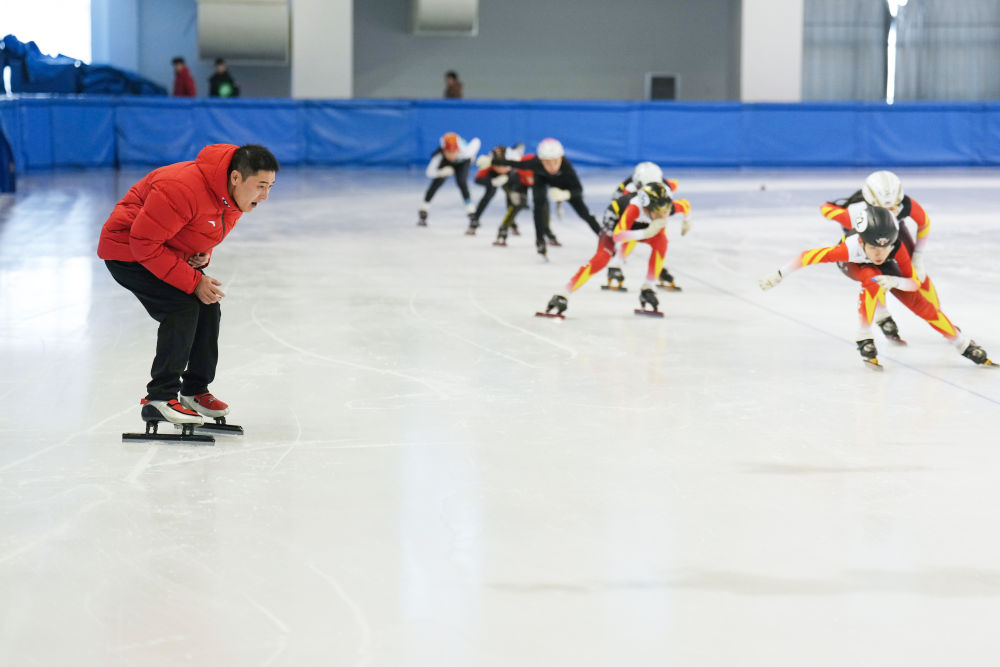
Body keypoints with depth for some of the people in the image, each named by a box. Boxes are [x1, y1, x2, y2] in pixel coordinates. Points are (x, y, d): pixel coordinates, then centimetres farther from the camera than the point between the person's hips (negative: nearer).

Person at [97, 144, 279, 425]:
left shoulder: (236, 196, -7)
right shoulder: (183, 188, -36)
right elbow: (144, 241, -32)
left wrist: (202, 255, -7)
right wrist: (193, 281, -28)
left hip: (169, 252, 9)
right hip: (127, 250, -9)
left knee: (208, 308, 4)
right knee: (183, 307, -21)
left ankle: (195, 391, 18)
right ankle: (159, 398, -16)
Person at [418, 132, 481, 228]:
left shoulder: (464, 151, -44)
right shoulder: (438, 155, -43)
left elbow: (476, 141, -24)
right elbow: (429, 172, -37)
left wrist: (472, 156, -7)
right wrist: (442, 172, -55)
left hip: (462, 162, -1)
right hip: (445, 163, 1)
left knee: (462, 183, -21)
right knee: (436, 183, -13)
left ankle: (472, 216, -12)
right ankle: (422, 215, 1)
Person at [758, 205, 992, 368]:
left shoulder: (898, 248, -38)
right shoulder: (851, 248, -45)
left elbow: (914, 283, -30)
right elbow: (809, 256, -41)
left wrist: (896, 281, -51)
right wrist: (778, 275, -37)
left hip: (886, 268, 2)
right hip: (852, 264, -2)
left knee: (916, 301, -11)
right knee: (872, 279, -37)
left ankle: (964, 344, 2)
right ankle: (864, 340, -25)